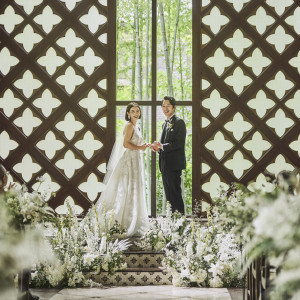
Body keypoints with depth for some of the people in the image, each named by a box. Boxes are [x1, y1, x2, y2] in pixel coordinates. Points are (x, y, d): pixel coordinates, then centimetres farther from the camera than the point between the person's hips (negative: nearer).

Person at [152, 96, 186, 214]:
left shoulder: (179, 122, -8)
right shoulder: (165, 124, 19)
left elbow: (179, 144, -17)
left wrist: (162, 146, -20)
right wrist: (158, 147, 4)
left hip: (174, 164, -9)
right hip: (165, 165, 9)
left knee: (175, 194, -9)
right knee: (169, 195, 11)